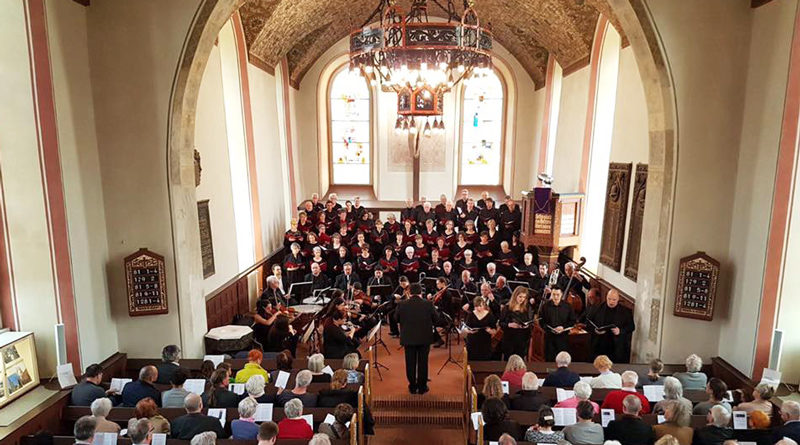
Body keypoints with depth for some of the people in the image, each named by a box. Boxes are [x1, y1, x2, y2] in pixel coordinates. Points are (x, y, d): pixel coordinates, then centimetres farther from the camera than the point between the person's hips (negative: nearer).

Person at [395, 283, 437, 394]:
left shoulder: (402, 305, -9)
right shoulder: (428, 304, -11)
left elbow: (397, 319, 3)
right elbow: (435, 319, -3)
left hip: (408, 338, 1)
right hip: (424, 338, 0)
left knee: (410, 363, 11)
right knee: (423, 363, 10)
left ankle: (412, 387, 19)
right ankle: (422, 387, 18)